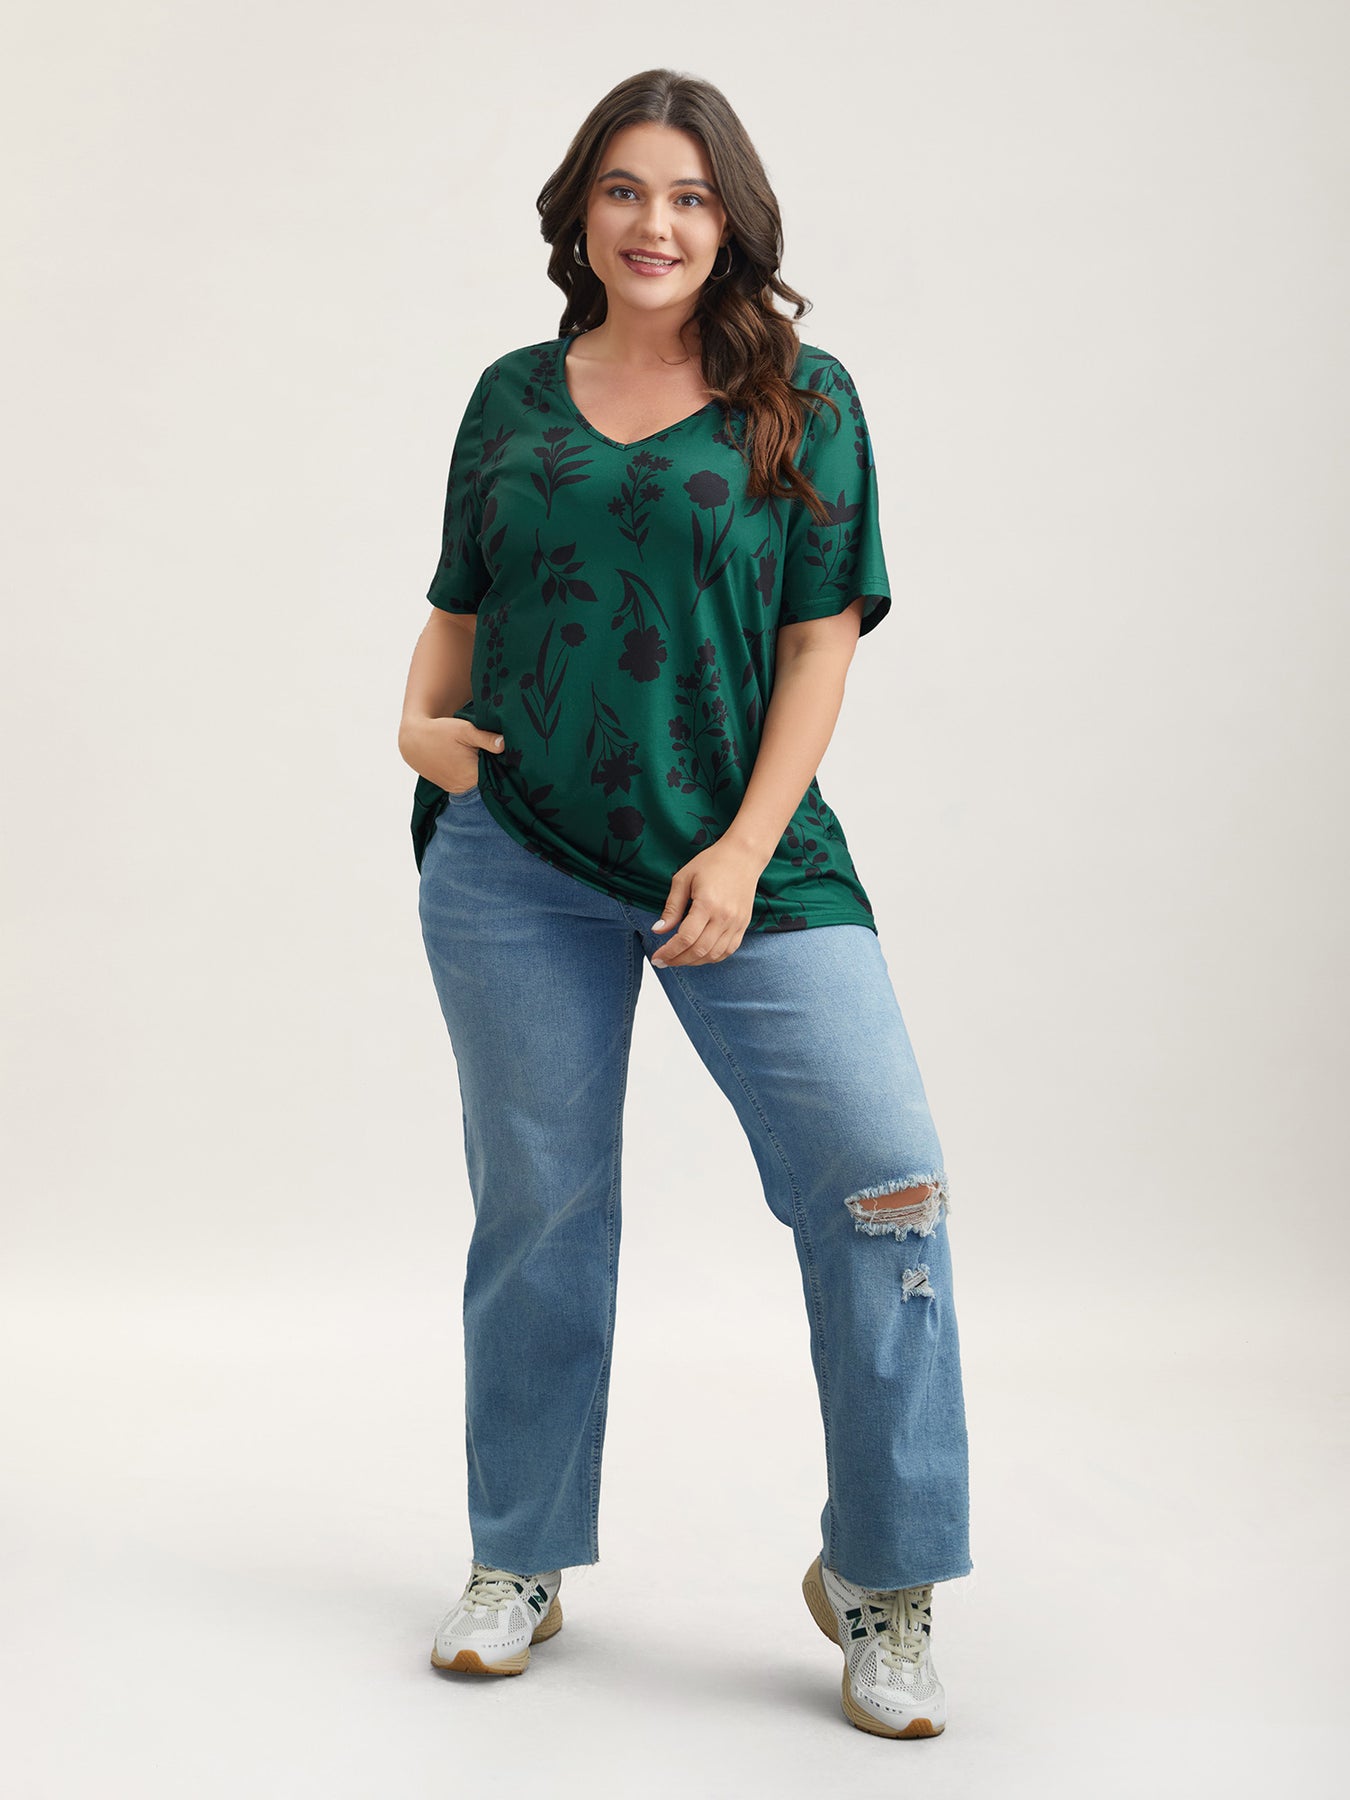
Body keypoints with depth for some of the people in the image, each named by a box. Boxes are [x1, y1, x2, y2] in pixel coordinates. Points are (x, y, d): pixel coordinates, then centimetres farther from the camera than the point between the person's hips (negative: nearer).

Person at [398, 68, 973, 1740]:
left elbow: (822, 642, -2)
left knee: (884, 1175, -13)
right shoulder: (513, 395, 10)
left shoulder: (802, 399, 3)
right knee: (536, 1207, 9)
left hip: (740, 853, -2)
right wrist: (421, 721, -4)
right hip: (512, 860, 2)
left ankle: (876, 1579, 4)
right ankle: (519, 1566, 26)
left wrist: (745, 851, -11)